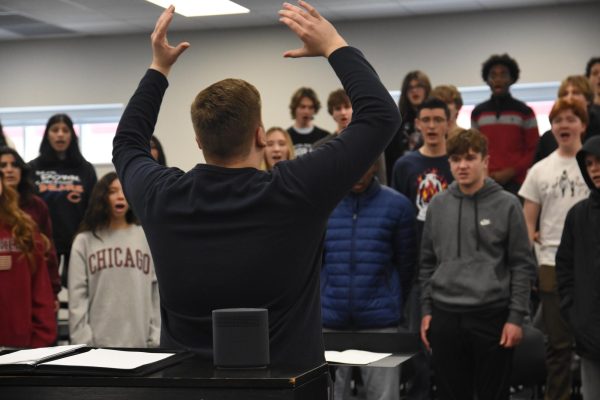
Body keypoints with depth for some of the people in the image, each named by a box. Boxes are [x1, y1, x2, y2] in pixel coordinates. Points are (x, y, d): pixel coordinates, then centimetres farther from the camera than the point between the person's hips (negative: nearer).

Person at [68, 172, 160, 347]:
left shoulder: (146, 238, 9)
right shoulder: (85, 241, 5)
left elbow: (158, 290, 6)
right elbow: (77, 296, 1)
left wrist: (157, 339, -1)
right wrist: (82, 342, -7)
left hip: (140, 343, 1)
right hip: (98, 343, -1)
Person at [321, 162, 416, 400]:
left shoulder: (397, 205, 0)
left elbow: (405, 262, 6)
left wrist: (394, 303, 8)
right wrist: (317, 303, 5)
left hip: (380, 320, -1)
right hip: (330, 319, 1)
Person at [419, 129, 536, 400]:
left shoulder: (507, 205, -3)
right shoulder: (437, 206, 7)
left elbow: (522, 266, -3)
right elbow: (428, 263, 12)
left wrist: (516, 316, -8)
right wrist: (426, 309, 7)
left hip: (493, 316, -3)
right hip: (445, 316, 3)